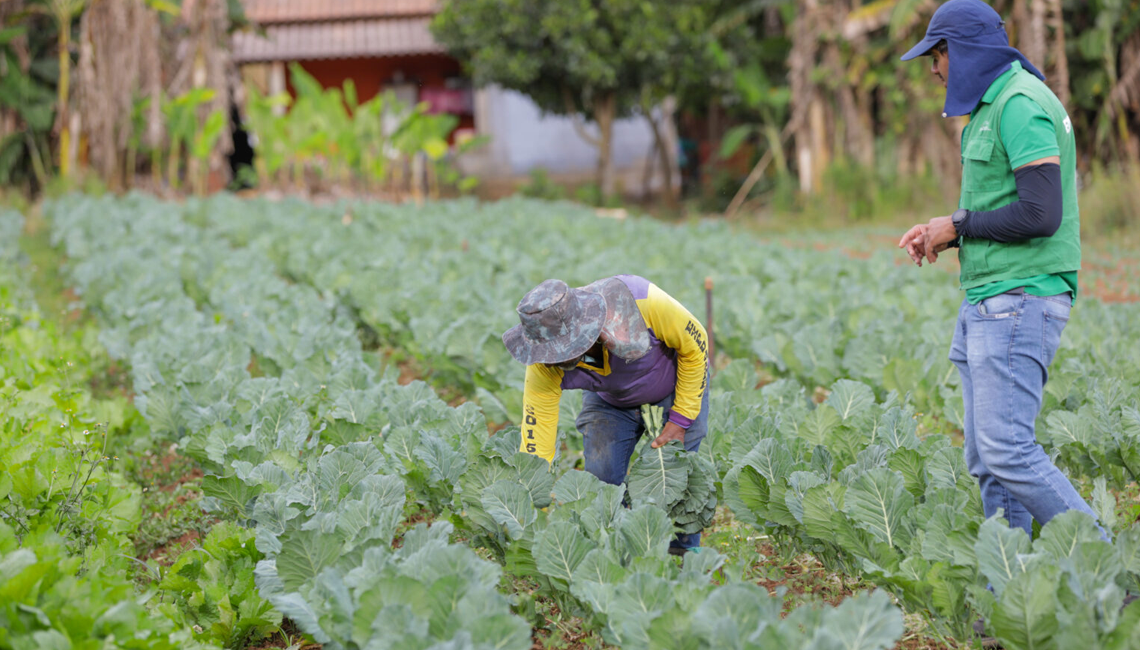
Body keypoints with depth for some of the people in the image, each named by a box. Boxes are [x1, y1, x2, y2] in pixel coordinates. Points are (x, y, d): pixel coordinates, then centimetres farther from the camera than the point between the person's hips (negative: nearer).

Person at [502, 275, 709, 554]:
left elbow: (696, 347, -22)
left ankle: (684, 554, 13)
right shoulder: (544, 369, -34)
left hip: (677, 389, -2)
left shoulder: (641, 301, -42)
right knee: (600, 481, -10)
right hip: (607, 402, 2)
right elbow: (535, 451, -27)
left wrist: (680, 420, -18)